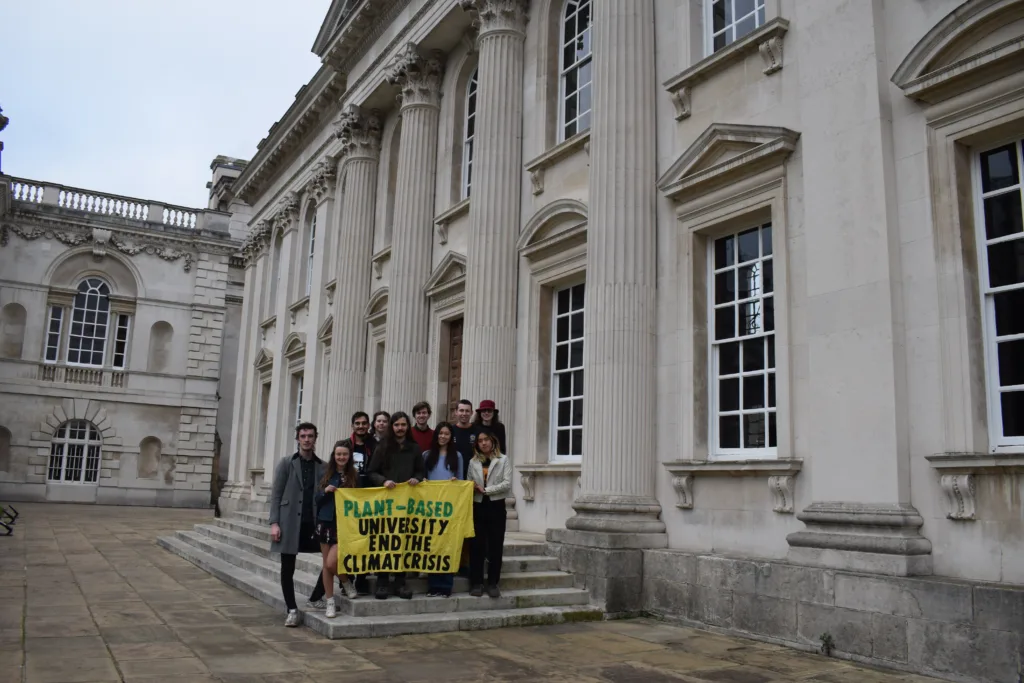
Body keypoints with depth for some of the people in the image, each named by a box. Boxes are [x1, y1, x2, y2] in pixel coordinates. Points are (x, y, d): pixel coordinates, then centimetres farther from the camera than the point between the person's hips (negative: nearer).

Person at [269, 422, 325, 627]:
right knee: (287, 570, 3)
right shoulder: (286, 463, 3)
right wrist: (274, 523, -9)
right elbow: (276, 495, 0)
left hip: (314, 524, 2)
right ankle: (292, 610, 15)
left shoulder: (323, 466, 8)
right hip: (290, 524, -2)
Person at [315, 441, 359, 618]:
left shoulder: (354, 476, 0)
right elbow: (317, 499, 7)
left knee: (331, 563, -14)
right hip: (326, 523, 3)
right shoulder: (326, 474, 4)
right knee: (326, 564, 6)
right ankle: (330, 603, 18)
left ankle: (347, 582, 17)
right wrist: (325, 491, -13)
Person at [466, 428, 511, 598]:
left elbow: (507, 484, -8)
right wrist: (472, 488, -9)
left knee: (495, 546, 1)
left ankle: (493, 584, 8)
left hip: (496, 506, -2)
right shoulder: (473, 462, 10)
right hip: (478, 507, 2)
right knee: (476, 545, 1)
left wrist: (485, 489, -12)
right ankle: (476, 583, 9)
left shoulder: (503, 460, 2)